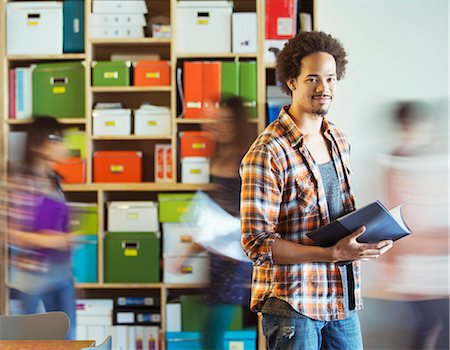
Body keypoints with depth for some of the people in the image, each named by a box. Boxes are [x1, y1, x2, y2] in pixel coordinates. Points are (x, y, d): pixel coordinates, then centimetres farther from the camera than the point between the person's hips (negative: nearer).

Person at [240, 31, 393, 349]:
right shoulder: (268, 153, -15)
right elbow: (258, 243, -18)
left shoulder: (340, 141, 9)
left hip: (343, 299, 7)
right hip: (293, 303, -7)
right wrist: (334, 253, -25)